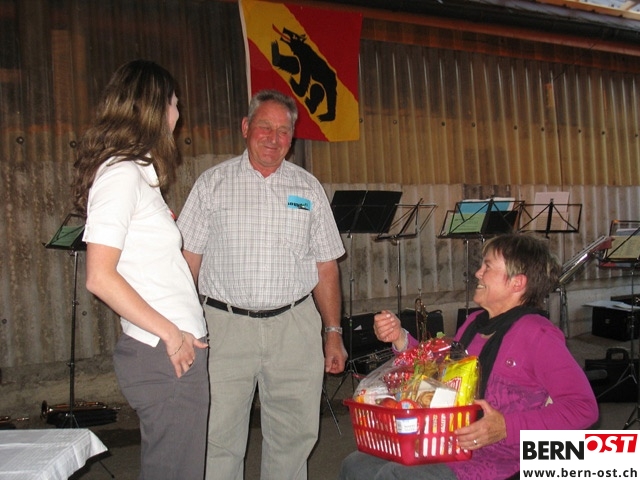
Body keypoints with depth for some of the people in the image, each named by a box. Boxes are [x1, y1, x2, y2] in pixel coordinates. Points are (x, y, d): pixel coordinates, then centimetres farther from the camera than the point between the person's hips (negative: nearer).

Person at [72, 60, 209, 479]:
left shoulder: (137, 171, 14)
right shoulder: (121, 174, -14)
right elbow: (100, 278, -19)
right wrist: (170, 333, -16)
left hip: (177, 349, 9)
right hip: (165, 355, -9)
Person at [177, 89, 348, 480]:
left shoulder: (308, 188, 10)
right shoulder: (214, 183, 5)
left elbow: (326, 267, 10)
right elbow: (188, 258, 2)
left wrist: (333, 332, 6)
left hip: (294, 326, 2)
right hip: (226, 326, -1)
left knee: (294, 436, 9)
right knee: (220, 440, 2)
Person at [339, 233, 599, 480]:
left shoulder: (537, 335, -11)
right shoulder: (474, 324, 12)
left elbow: (584, 407, -17)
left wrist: (507, 427, -26)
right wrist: (400, 339, 7)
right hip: (447, 446, 7)